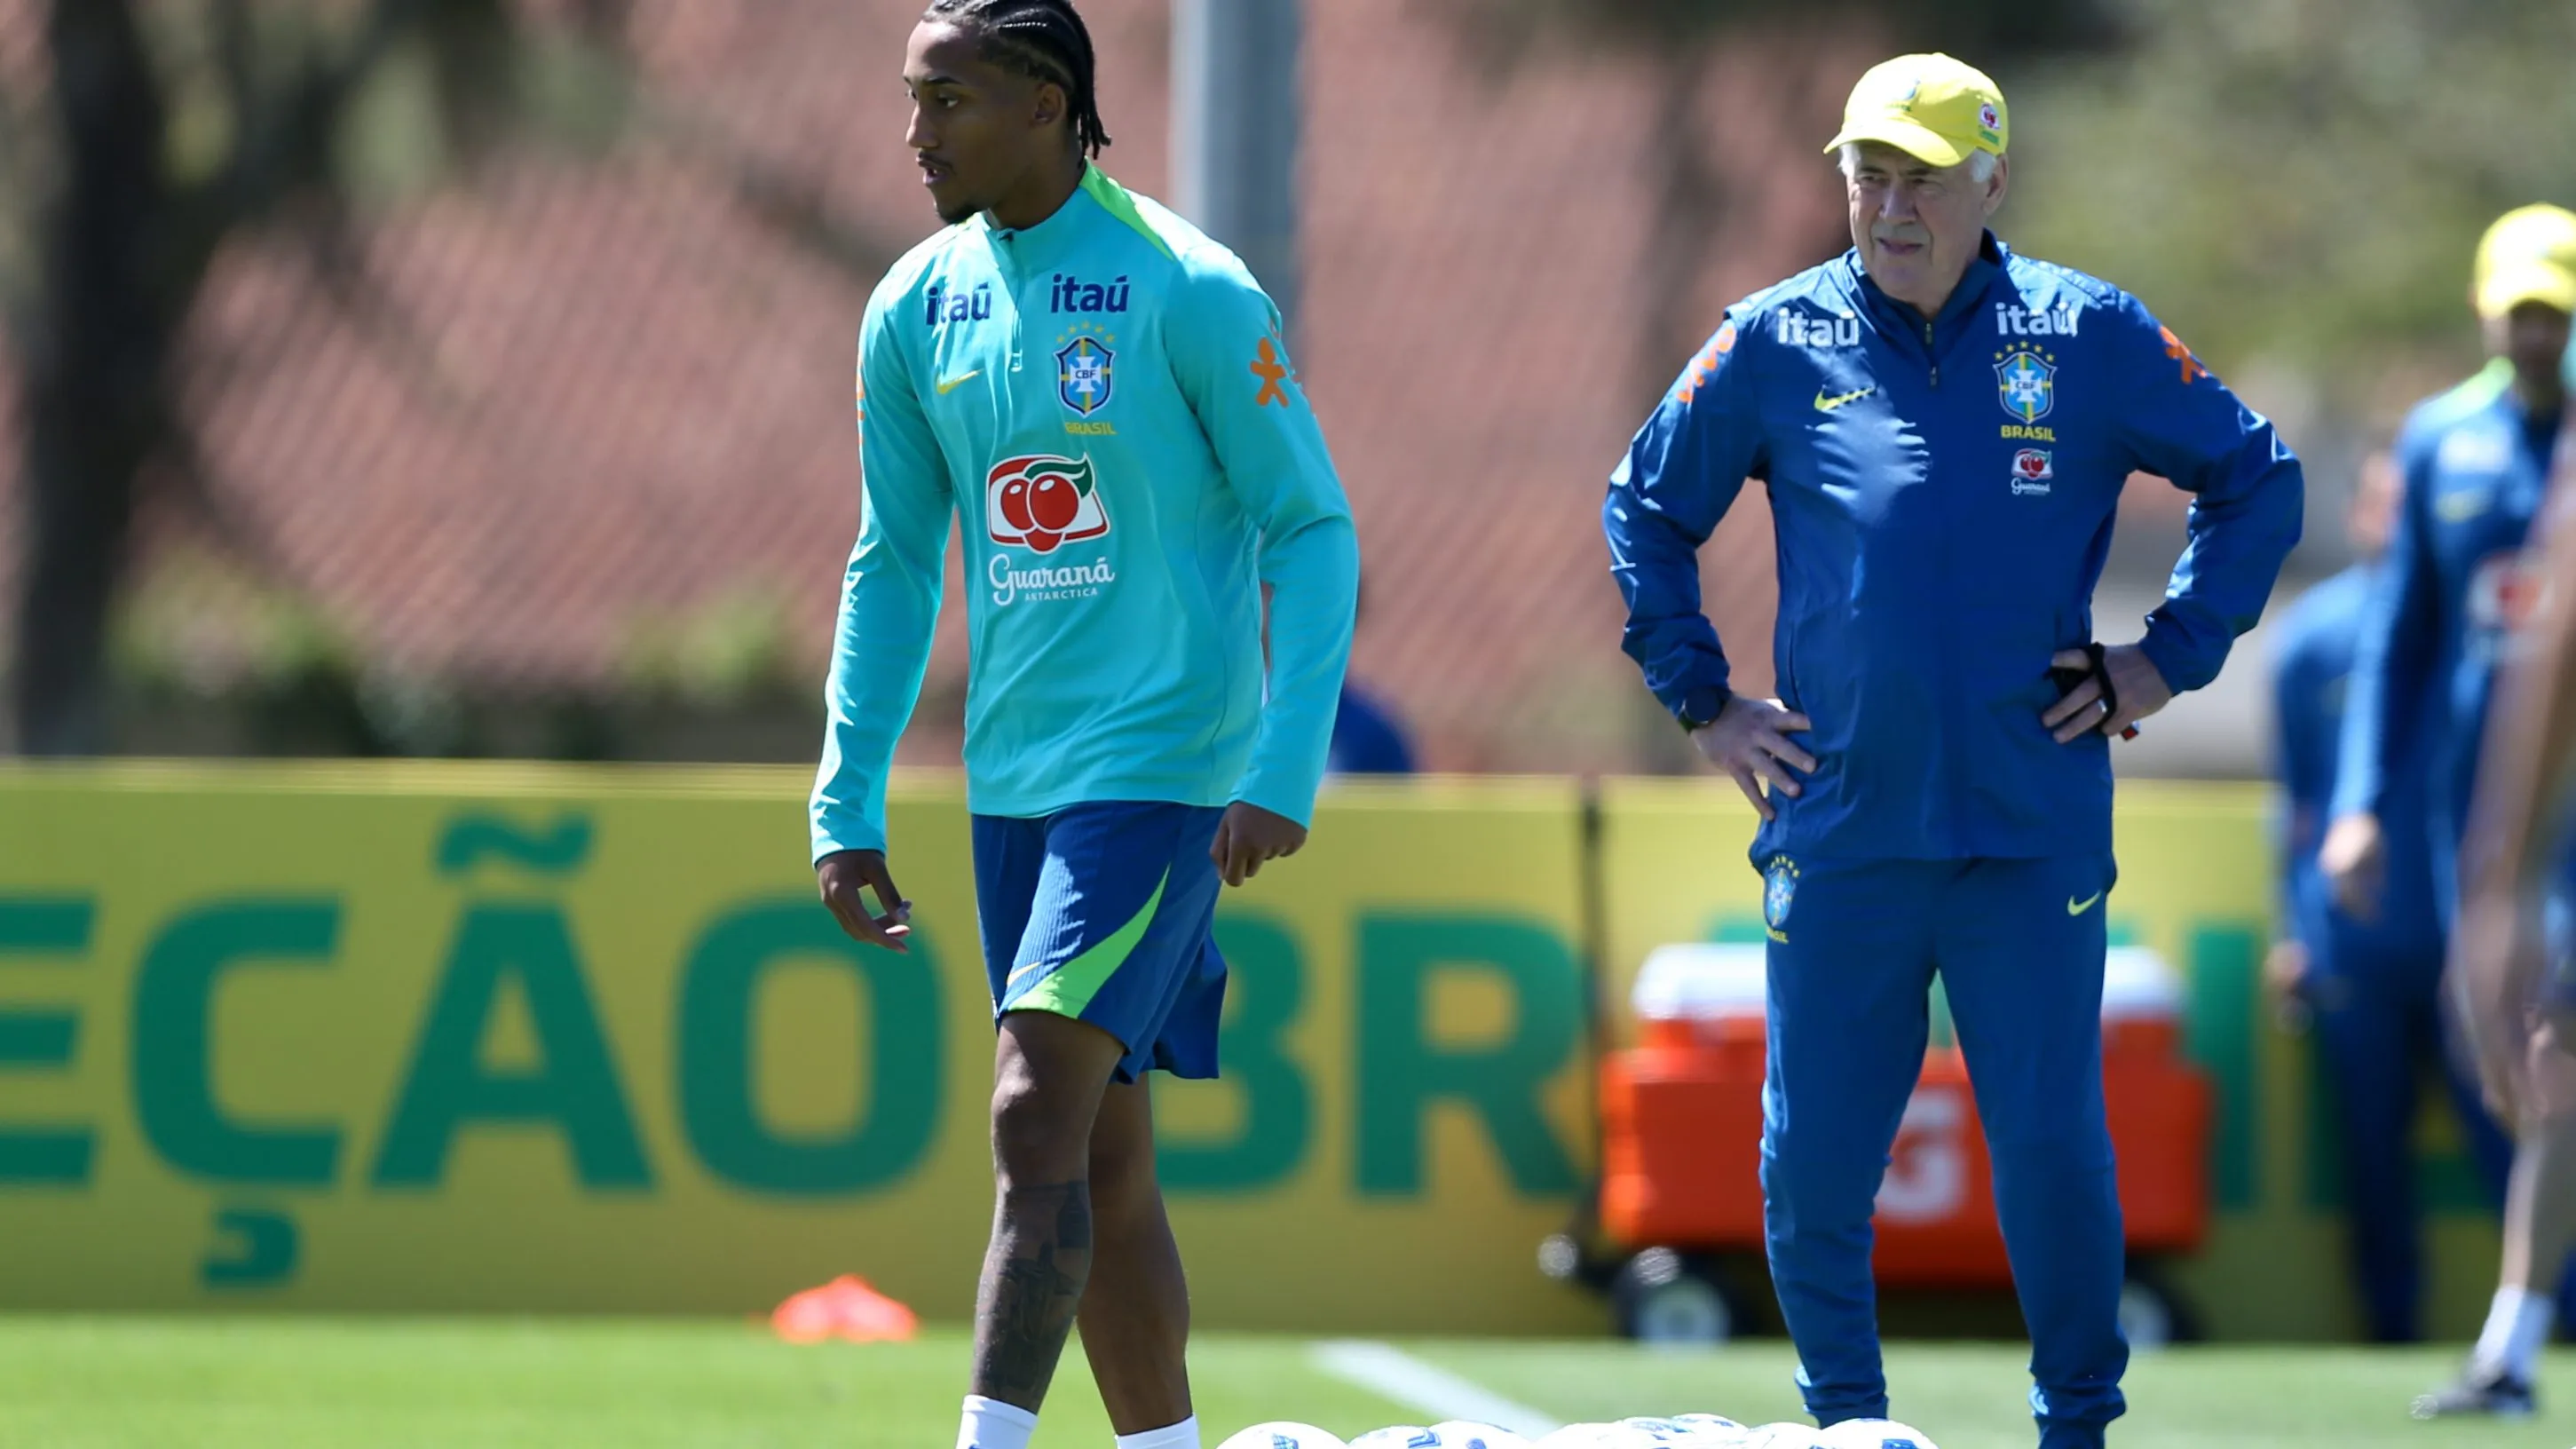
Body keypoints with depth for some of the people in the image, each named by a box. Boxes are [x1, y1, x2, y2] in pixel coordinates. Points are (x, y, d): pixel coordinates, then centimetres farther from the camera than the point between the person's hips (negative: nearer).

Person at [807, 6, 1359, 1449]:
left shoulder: (1191, 293, -11)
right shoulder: (915, 312, 7)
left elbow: (1314, 530, -8)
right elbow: (893, 566, 15)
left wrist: (1283, 772, -16)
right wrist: (848, 805, 10)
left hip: (1160, 771, -7)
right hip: (1012, 777, 7)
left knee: (1037, 1119, -17)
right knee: (1103, 1155, 9)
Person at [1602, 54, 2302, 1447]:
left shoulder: (2089, 338, 2)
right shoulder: (1776, 344, 4)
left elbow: (2255, 481, 13)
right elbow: (1645, 510, 18)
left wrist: (2167, 659, 5)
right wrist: (1700, 699, 11)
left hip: (2034, 841, -1)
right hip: (1839, 834, 1)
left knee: (2051, 1150, -3)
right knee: (1809, 1162, 2)